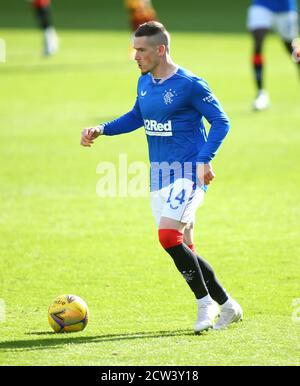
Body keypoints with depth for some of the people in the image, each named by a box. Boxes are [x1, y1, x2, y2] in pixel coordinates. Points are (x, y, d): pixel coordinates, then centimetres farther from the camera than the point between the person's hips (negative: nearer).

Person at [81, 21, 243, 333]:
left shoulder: (189, 84, -13)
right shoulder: (144, 82, 9)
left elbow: (220, 121, -10)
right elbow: (137, 117, 26)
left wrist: (204, 160, -20)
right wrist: (101, 130, 13)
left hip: (188, 172, -8)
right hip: (159, 173, 8)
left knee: (168, 236, -22)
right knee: (183, 250, 6)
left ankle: (205, 302, -7)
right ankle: (227, 307, 18)